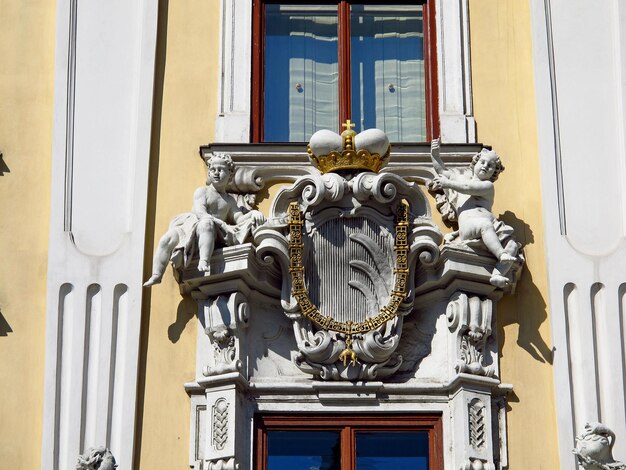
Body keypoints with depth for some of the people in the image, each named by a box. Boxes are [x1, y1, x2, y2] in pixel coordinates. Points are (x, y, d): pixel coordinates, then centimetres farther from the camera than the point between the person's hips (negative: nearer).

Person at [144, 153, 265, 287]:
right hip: (190, 227, 0)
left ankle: (204, 263, -56)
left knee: (206, 224, -39)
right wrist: (222, 224, -19)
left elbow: (239, 218, 11)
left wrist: (253, 213, -11)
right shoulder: (202, 191, 11)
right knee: (167, 239, -27)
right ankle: (156, 275, -29)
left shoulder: (229, 200, 22)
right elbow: (201, 214, -6)